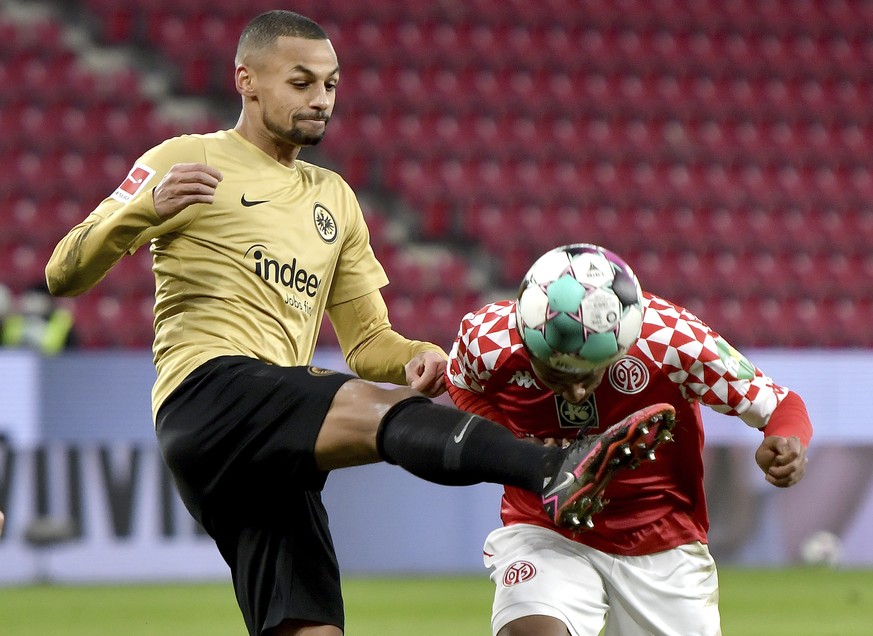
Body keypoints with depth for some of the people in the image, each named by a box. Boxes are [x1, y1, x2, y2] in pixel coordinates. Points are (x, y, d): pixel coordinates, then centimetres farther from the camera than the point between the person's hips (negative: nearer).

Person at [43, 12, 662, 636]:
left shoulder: (333, 198, 28)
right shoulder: (187, 161, 8)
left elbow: (366, 340, 28)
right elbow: (65, 275, 2)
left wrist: (414, 358, 4)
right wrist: (147, 207, -16)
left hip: (276, 455, 8)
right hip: (209, 391, -8)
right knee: (387, 409, -32)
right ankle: (555, 472, -55)